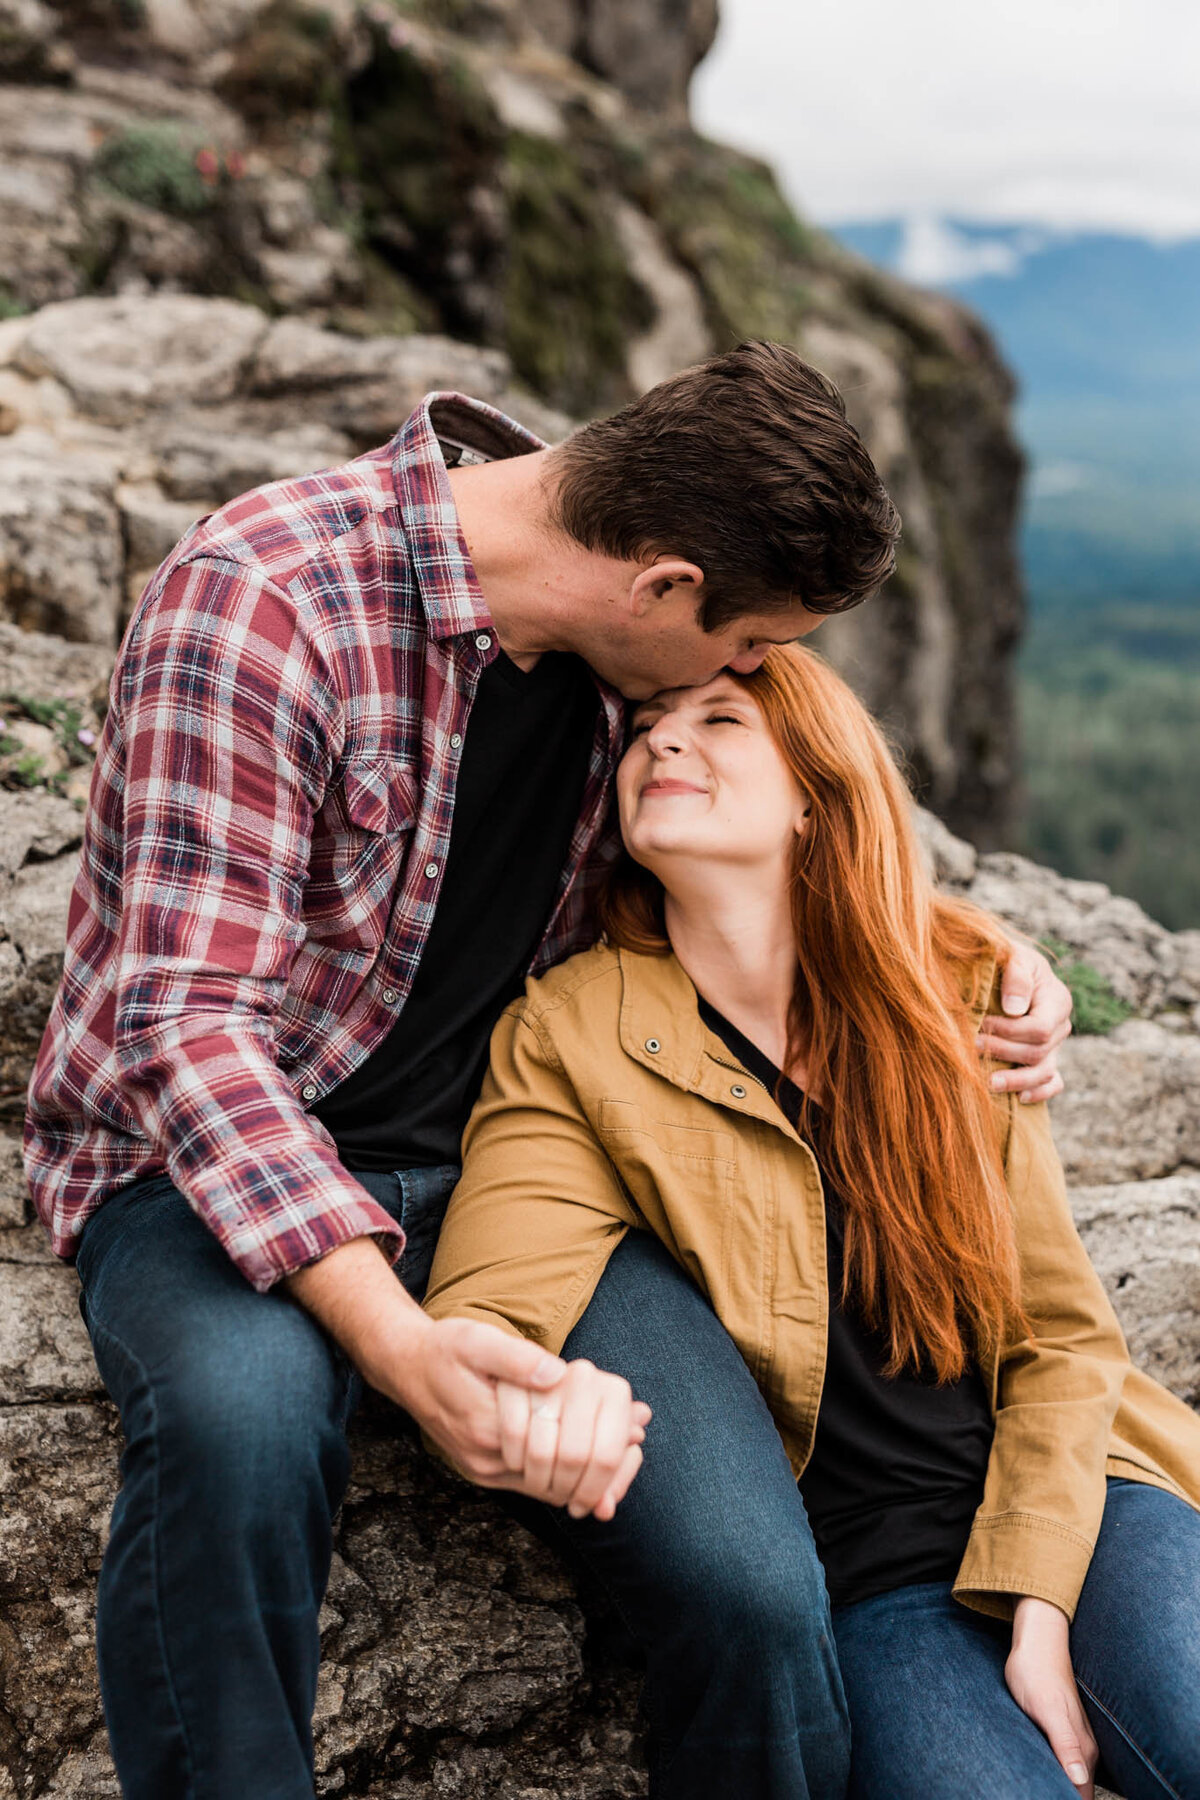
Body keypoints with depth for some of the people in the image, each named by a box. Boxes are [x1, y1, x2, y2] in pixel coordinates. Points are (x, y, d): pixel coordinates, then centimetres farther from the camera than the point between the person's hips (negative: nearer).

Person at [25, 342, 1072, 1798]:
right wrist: (390, 1329, -38)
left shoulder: (620, 638, 0)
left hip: (488, 1154, 6)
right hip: (204, 1147, -5)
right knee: (242, 1413, -37)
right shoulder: (261, 598, -21)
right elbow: (190, 1019, -25)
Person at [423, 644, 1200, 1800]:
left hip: (1058, 1497, 2)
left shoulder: (960, 991, 2)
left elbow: (1061, 1331, 3)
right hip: (861, 1581, -1)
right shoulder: (568, 1037, -5)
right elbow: (488, 1305, -18)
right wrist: (530, 1403, -42)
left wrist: (1039, 1608, -8)